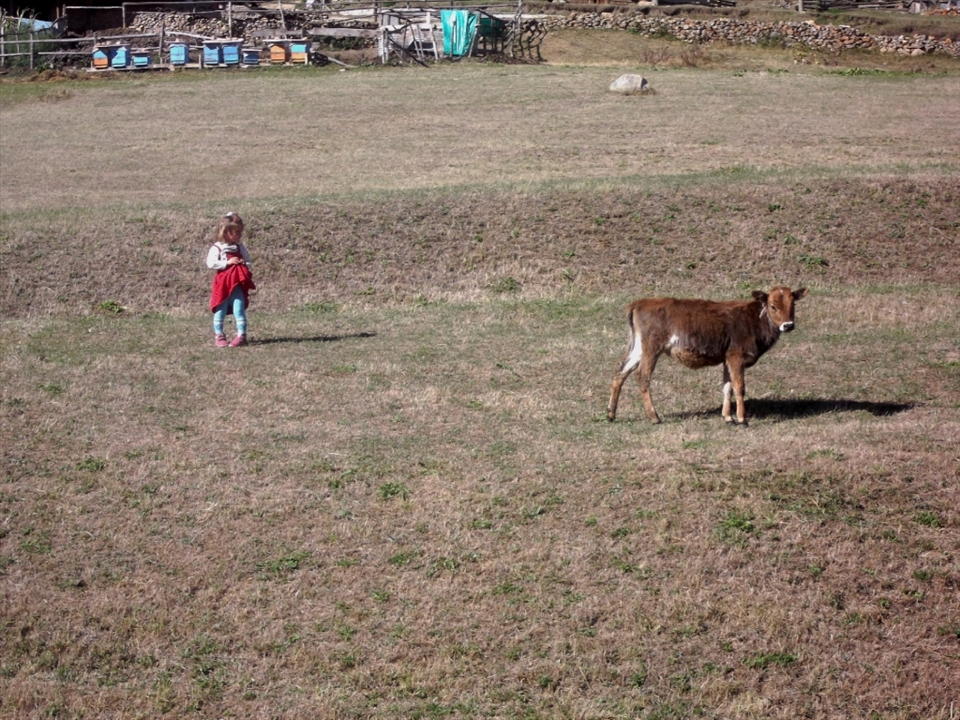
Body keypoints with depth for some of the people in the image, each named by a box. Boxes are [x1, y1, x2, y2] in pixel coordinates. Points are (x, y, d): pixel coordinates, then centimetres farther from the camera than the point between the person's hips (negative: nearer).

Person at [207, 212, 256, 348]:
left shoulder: (240, 247, 8)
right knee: (220, 311, 6)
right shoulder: (217, 248, -8)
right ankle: (218, 336, 16)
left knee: (239, 310, -5)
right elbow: (211, 263, -17)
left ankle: (241, 335, -5)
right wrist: (227, 262, -20)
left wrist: (245, 265, -5)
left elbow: (248, 261, 17)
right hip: (223, 285, -3)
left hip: (238, 285, 3)